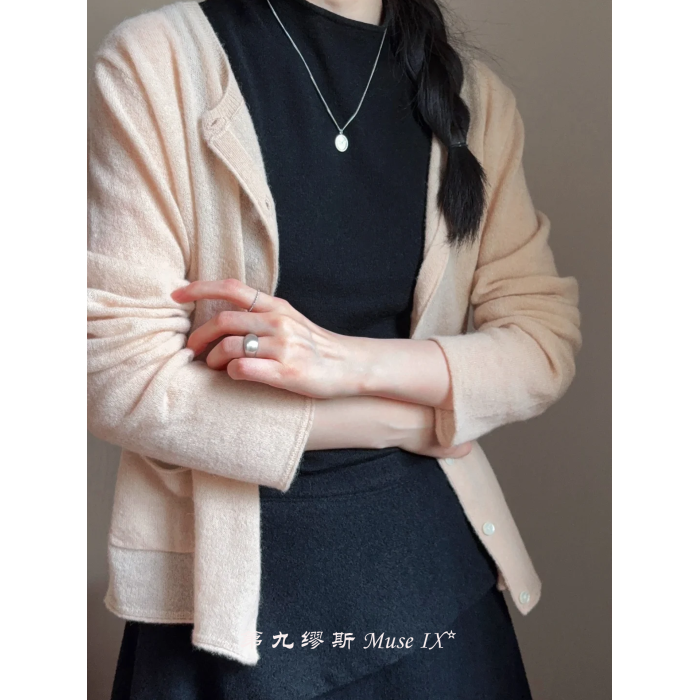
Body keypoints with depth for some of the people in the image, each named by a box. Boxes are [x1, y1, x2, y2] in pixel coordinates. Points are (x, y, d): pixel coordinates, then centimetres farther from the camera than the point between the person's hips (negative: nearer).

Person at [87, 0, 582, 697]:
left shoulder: (474, 93, 4)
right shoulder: (157, 56, -9)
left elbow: (547, 340, -1)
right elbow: (121, 376, -15)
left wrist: (357, 362, -20)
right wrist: (429, 411, -10)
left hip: (434, 555, 4)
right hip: (233, 587, -3)